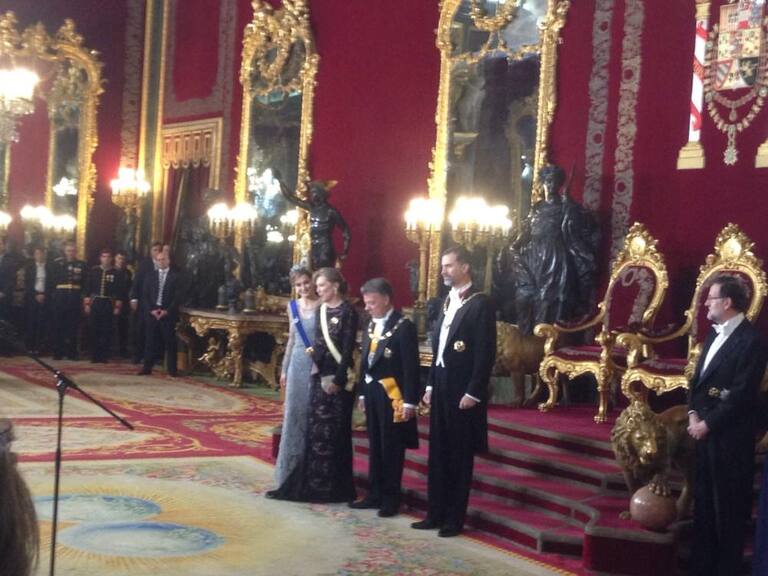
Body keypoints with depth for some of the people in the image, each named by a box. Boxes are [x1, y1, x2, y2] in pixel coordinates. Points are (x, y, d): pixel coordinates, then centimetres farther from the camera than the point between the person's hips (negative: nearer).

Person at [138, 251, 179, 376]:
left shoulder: (175, 276, 4)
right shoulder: (151, 276, 12)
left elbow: (177, 297, -2)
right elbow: (145, 295, 8)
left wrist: (167, 311, -11)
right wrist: (151, 310, -6)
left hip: (168, 313, -2)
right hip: (152, 312, 2)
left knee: (170, 341, -2)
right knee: (150, 341, 3)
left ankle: (172, 369, 2)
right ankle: (147, 367, 6)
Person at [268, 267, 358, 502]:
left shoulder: (347, 312, -11)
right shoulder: (321, 310, 10)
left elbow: (348, 350, -14)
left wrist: (339, 380, -17)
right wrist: (313, 352, -2)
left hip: (337, 379, -7)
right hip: (320, 377, 7)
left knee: (334, 432, 2)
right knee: (316, 430, 10)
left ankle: (334, 487, 12)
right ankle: (315, 484, 18)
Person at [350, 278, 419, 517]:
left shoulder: (404, 327, -13)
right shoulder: (370, 326, 11)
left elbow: (411, 366, -15)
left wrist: (410, 400, -18)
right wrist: (362, 392, 13)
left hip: (392, 395, -7)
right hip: (372, 394, 7)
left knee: (392, 448, 2)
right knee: (375, 446, 14)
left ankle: (391, 498, 11)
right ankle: (375, 494, 24)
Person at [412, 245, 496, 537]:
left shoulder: (480, 303, -10)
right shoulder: (446, 302, 13)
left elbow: (486, 352, -15)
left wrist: (473, 392, -17)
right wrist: (430, 385, 12)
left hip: (462, 391, -7)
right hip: (441, 388, 8)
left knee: (460, 456, 2)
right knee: (438, 454, 12)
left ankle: (455, 518, 10)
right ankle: (436, 513, 20)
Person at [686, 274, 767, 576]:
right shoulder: (715, 333, 10)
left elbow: (742, 394, -19)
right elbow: (698, 377, 14)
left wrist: (708, 424, -15)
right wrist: (693, 413, 0)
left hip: (730, 437, -8)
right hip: (705, 432, 8)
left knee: (728, 507, 5)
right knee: (703, 503, 16)